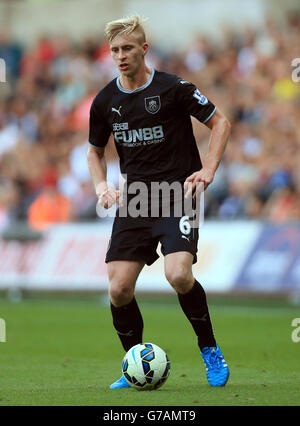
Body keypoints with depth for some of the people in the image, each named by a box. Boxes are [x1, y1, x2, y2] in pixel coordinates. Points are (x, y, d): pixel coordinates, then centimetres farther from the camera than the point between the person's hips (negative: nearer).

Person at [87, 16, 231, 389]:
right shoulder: (105, 101, 6)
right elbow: (95, 150, 22)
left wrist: (207, 170, -9)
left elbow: (220, 122, 2)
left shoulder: (173, 88, -7)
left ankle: (210, 350, 0)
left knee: (179, 275, -24)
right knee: (119, 288, -7)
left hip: (178, 194, -4)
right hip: (134, 201, 4)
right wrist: (101, 185, 3)